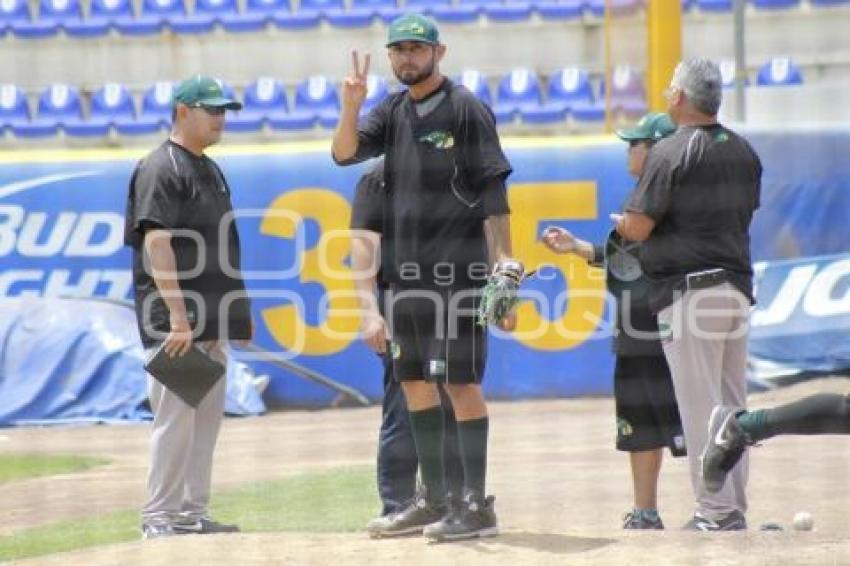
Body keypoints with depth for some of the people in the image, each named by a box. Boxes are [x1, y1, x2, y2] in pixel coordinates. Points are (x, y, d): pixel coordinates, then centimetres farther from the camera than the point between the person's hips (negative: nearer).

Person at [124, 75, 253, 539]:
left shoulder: (210, 169, 18)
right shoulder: (161, 169, -10)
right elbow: (157, 242, -18)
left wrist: (240, 310, 18)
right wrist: (178, 317, -23)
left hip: (212, 320, 9)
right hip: (175, 317, -9)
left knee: (207, 417, 10)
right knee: (176, 416, -9)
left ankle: (192, 512, 15)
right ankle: (159, 516, -5)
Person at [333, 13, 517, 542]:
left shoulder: (467, 109, -6)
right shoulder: (393, 112, 13)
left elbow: (494, 197, -9)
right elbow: (345, 153, 2)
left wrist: (503, 272, -16)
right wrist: (352, 105, -15)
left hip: (456, 273, -7)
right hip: (406, 274, 7)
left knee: (461, 383, -7)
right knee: (414, 382, 11)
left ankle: (477, 504, -5)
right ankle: (434, 499, 21)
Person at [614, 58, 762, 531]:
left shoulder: (671, 153, -11)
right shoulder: (744, 152, 11)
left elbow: (638, 228, -13)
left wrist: (622, 223, 9)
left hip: (689, 290, -7)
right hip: (738, 287, 7)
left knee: (700, 408, -6)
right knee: (733, 407, 11)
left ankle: (716, 512, -7)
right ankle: (736, 509, 14)